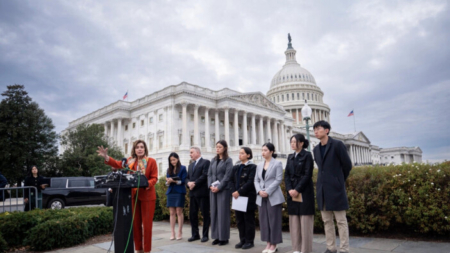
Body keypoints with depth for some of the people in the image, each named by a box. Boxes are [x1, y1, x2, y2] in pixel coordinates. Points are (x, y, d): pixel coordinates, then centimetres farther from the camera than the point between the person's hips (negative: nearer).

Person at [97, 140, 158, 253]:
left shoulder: (151, 161, -4)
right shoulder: (130, 161, 6)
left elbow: (154, 178, -7)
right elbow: (118, 164, -7)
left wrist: (147, 184, -25)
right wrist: (106, 157, -21)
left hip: (147, 195, -4)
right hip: (133, 195, 4)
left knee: (147, 223, 1)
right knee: (135, 223, 11)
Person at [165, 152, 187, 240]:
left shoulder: (183, 168, 1)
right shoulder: (169, 169, 15)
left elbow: (183, 180, -6)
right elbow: (167, 182, 13)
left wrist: (174, 181, -20)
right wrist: (168, 181, -11)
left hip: (179, 192, -4)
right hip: (171, 192, 4)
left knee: (179, 212, -3)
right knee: (172, 213, 3)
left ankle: (180, 232, 4)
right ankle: (173, 233, 7)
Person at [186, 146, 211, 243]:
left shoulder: (206, 162, -2)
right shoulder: (191, 165, 22)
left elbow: (205, 175, -13)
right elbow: (187, 177, 17)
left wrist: (195, 183, -14)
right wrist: (188, 183, -5)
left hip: (202, 192, -7)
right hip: (192, 193, 7)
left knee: (205, 214, 0)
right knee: (192, 214, 8)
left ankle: (205, 235, 9)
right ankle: (195, 234, 18)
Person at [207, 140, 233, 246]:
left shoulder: (228, 160, -3)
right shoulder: (213, 160, 12)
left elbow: (227, 176, -10)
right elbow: (209, 174, 10)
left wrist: (219, 187, -15)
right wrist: (211, 185, -5)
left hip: (223, 189, -5)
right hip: (213, 189, 5)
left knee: (223, 213, -1)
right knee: (214, 212, 7)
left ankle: (224, 237, 8)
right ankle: (217, 236, 15)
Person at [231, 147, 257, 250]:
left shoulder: (252, 167, -7)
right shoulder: (236, 167, 13)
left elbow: (250, 182, -15)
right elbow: (232, 181, 12)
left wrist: (239, 192, -17)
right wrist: (234, 191, -4)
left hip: (248, 197, -6)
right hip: (237, 197, 6)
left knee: (248, 220, 3)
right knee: (239, 220, 11)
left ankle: (249, 241, 14)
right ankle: (242, 240, 22)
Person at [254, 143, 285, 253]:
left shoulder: (277, 163, -3)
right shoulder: (259, 165, 12)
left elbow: (278, 180, -10)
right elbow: (256, 180, 11)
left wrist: (267, 191, -15)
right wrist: (259, 191, -7)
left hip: (273, 197, -5)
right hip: (261, 197, 5)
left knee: (273, 220, 1)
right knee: (264, 220, 7)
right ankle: (268, 243, 18)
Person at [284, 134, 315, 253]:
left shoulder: (307, 155, -3)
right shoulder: (290, 157, 14)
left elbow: (308, 175, -10)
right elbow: (286, 175, 9)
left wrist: (297, 189, -15)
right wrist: (290, 189, -6)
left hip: (304, 192, -5)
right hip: (292, 192, 6)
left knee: (305, 221, -1)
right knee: (294, 221, 7)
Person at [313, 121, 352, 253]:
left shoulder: (337, 144, -7)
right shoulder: (316, 149, 12)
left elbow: (347, 165, -2)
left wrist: (340, 181, 8)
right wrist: (322, 182, 13)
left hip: (336, 188, -6)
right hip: (322, 189, 6)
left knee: (341, 221, 3)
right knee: (327, 221, 11)